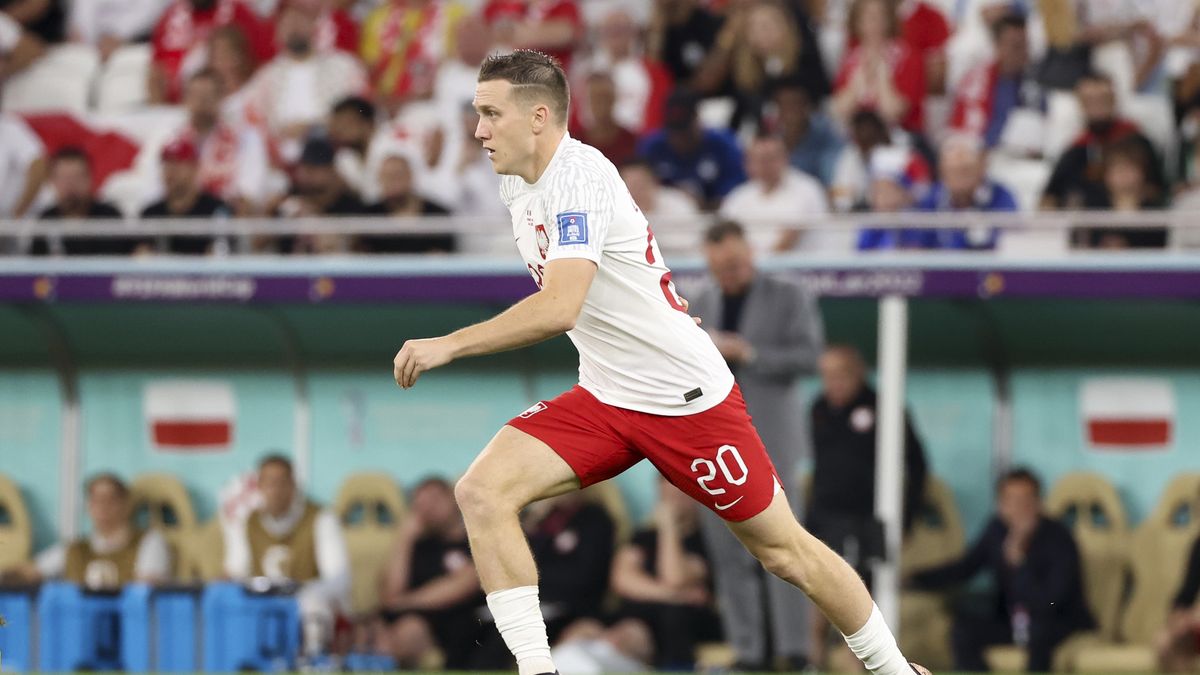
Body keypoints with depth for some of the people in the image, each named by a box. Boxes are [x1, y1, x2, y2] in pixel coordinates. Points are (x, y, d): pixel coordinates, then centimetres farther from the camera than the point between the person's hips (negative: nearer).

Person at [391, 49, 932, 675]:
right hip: (604, 396, 8)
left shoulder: (577, 177, -23)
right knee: (481, 492, -14)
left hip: (688, 397, -8)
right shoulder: (517, 182, 4)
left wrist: (449, 345, -34)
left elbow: (558, 309, -35)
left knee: (784, 551, 4)